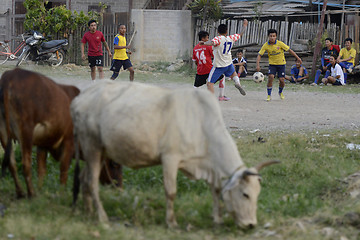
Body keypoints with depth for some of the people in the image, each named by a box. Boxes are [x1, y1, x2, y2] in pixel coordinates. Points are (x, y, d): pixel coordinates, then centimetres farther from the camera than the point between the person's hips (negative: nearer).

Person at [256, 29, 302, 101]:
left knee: (282, 80, -6)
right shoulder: (266, 45, -12)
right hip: (272, 64, 0)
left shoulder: (280, 43, -17)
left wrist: (298, 58, -10)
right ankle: (269, 95, -9)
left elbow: (289, 50, -10)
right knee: (271, 77, -21)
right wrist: (257, 65, -23)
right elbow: (259, 55, -10)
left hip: (281, 64, 0)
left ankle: (280, 92, 27)